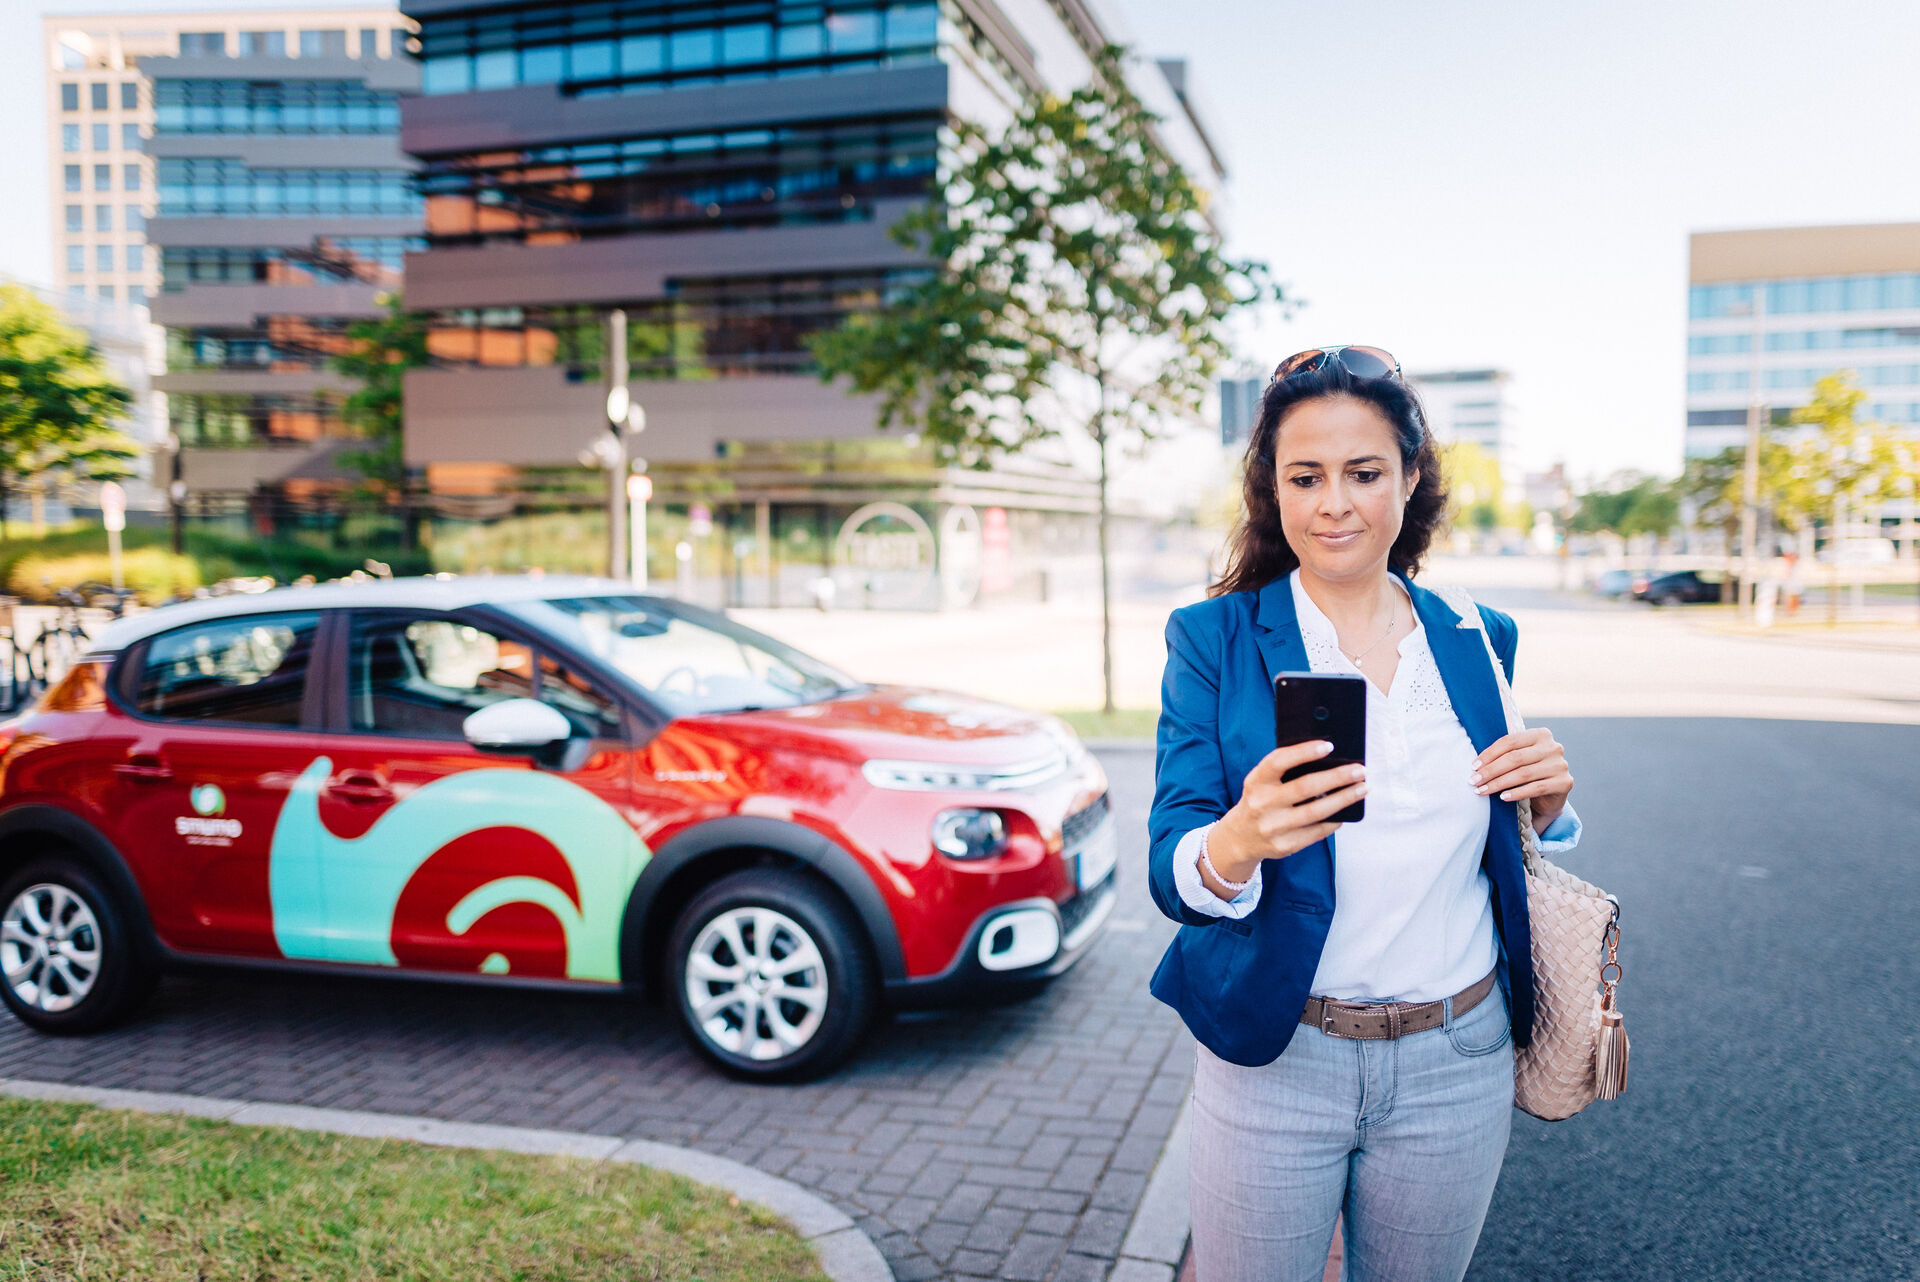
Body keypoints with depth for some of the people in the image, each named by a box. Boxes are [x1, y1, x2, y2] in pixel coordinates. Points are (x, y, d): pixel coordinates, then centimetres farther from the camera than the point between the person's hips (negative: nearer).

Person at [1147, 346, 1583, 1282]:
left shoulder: (1479, 641, 2)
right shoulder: (1214, 639, -8)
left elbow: (1499, 845, 13)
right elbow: (1171, 872, -16)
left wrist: (1546, 800, -9)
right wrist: (1237, 844, -39)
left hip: (1458, 1064, 3)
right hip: (1274, 1062, -3)